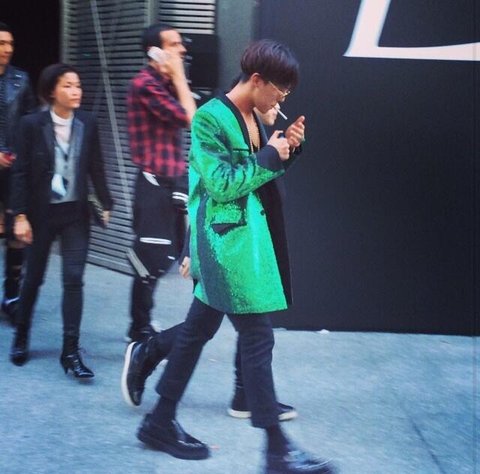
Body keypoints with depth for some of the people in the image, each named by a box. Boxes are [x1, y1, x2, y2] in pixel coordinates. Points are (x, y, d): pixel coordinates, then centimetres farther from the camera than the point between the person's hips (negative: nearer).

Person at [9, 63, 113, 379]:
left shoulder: (87, 123, -2)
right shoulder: (32, 124, -9)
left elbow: (96, 168, 4)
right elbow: (21, 173, -7)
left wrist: (107, 205, 1)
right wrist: (20, 215, -11)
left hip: (76, 213, 1)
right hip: (42, 213, -1)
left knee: (74, 280, -5)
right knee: (34, 278, 13)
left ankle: (71, 352, 0)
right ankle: (21, 337, 35)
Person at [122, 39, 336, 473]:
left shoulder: (252, 118, 12)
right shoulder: (211, 118, -15)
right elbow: (220, 184, -18)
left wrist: (286, 149, 2)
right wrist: (269, 157, -13)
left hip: (246, 238, 9)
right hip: (227, 241, -9)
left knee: (199, 328, 15)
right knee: (258, 338, -7)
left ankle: (161, 422, 26)